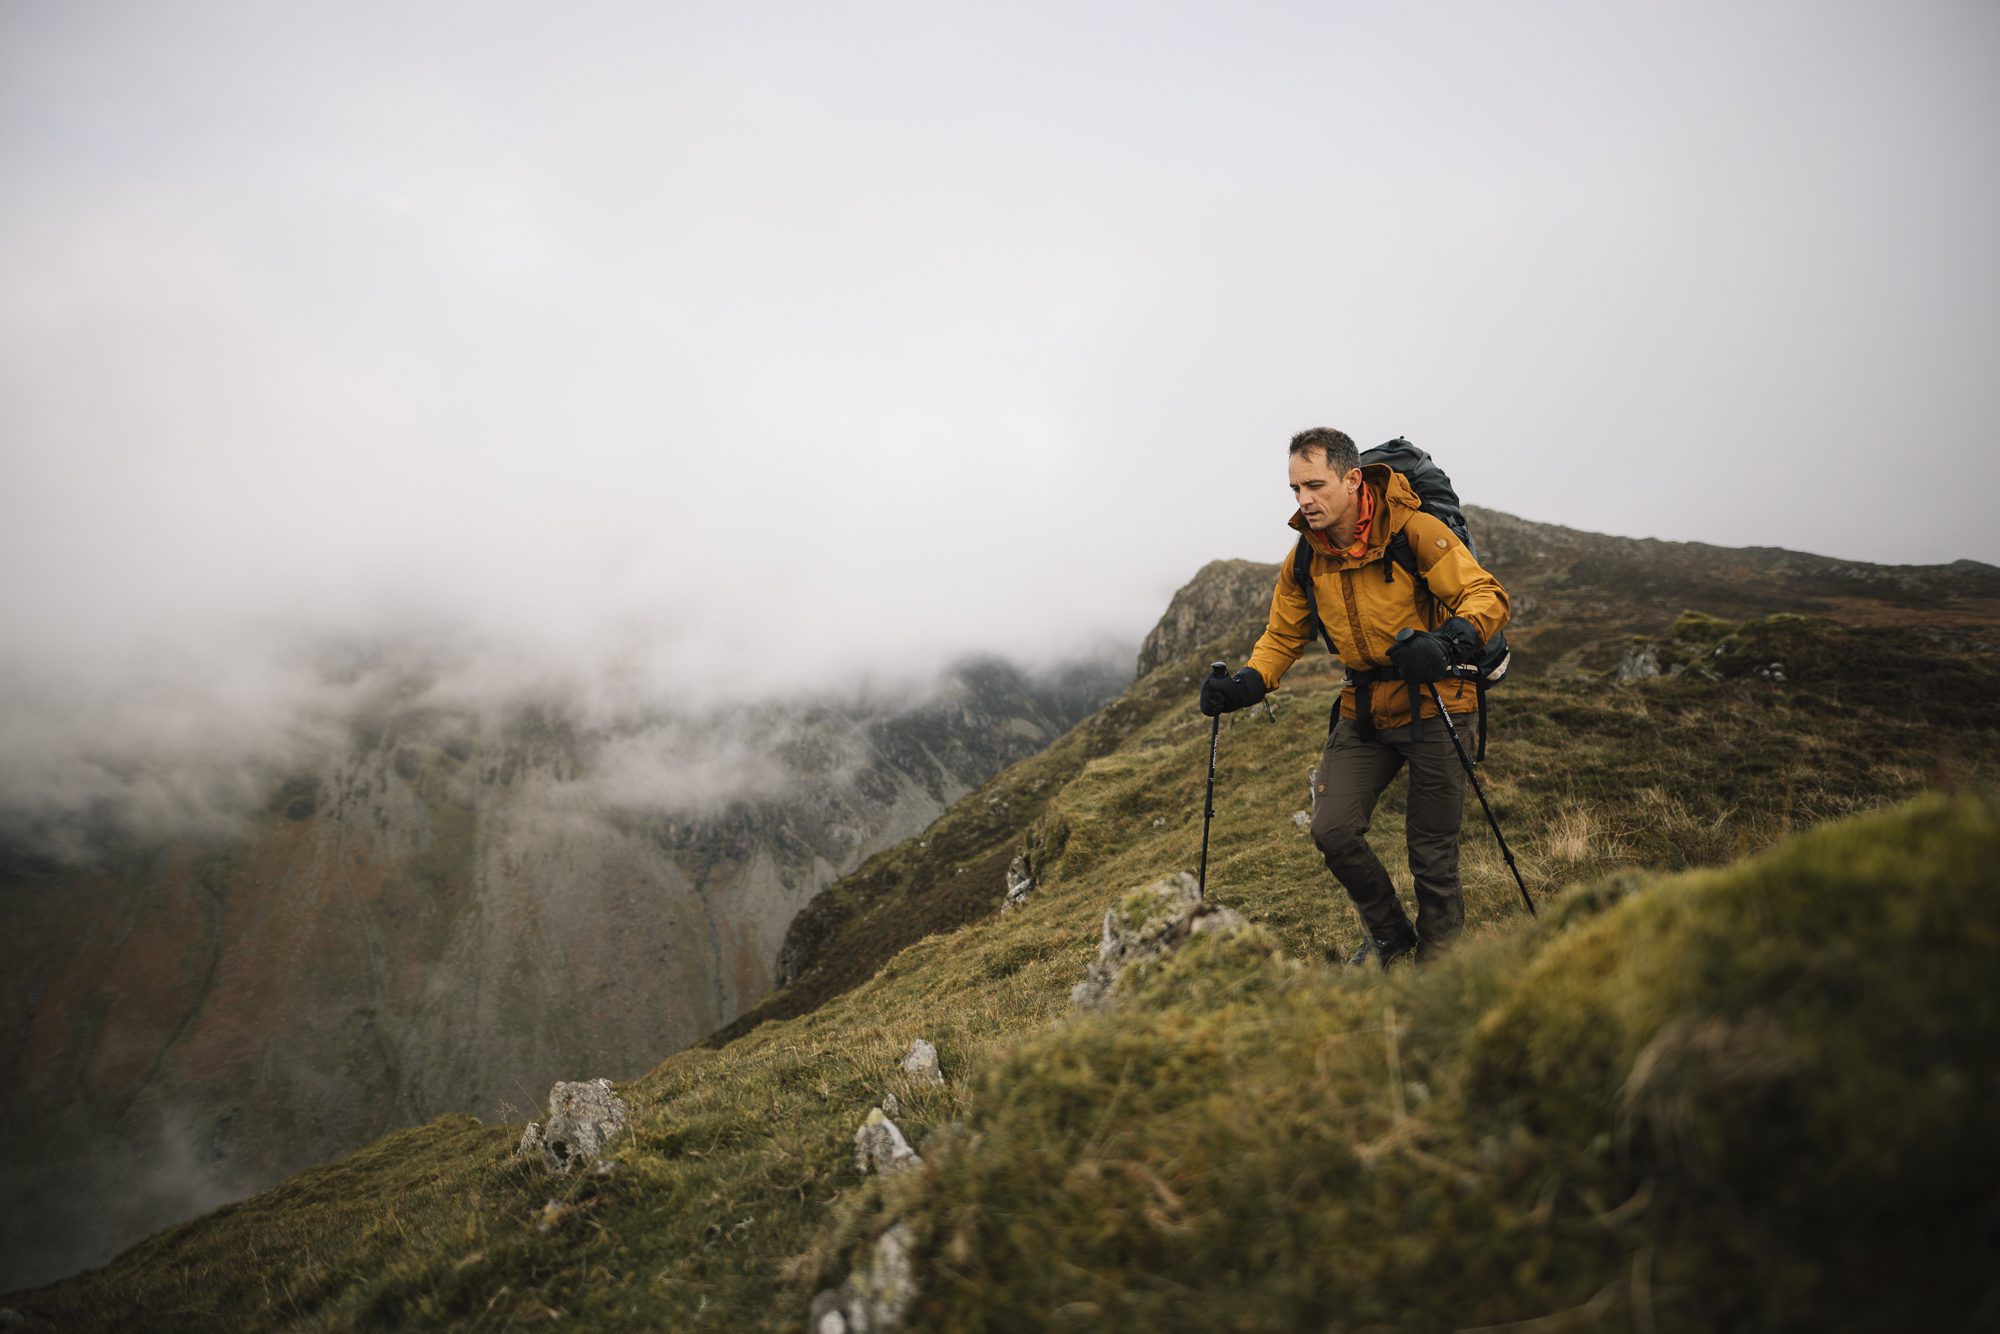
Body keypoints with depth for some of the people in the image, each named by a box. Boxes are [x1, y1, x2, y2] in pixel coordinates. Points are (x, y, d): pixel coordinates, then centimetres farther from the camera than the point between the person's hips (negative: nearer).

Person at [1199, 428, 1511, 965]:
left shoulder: (1414, 530, -17)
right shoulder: (1303, 561, 0)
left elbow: (1488, 595, -20)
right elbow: (1283, 637, 9)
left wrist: (1446, 644, -41)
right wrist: (1244, 685, -11)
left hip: (1434, 704, -4)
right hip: (1364, 710, 5)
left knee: (1431, 852, 1)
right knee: (1332, 830, -8)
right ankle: (1389, 934, 19)